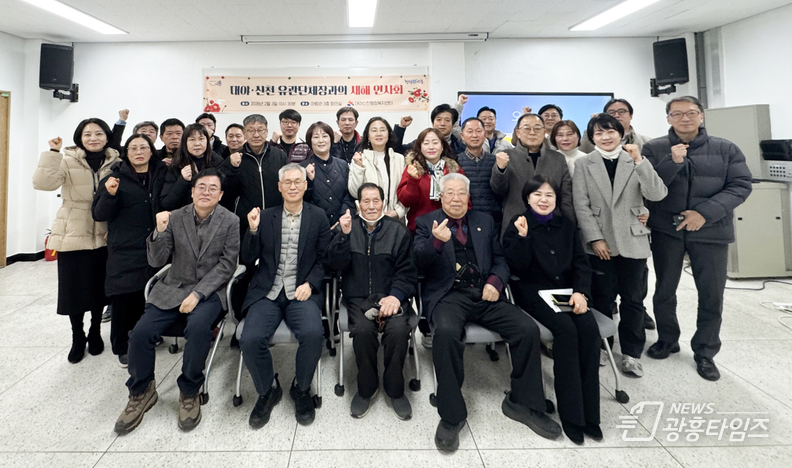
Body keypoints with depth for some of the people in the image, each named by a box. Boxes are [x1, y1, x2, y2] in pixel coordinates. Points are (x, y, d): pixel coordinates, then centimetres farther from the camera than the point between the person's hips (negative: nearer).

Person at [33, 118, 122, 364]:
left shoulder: (116, 162, 4)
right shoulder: (68, 161, -3)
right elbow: (43, 183, -18)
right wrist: (53, 153, -23)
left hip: (104, 236, 2)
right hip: (73, 235, -1)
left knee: (99, 286, 11)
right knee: (74, 287, 5)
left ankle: (95, 333, 32)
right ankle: (77, 338, 25)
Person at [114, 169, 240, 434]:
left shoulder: (231, 222, -4)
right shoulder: (175, 218, 3)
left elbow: (226, 265, -7)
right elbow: (156, 262, 1)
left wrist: (197, 294, -17)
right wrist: (160, 232, -17)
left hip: (210, 290, -3)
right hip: (174, 288, 3)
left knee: (198, 327, -32)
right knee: (141, 333, -16)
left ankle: (189, 392, -8)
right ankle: (141, 392, 12)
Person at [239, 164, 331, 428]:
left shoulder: (318, 217, 8)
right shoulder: (265, 217, 12)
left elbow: (324, 259, 6)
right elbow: (247, 260, 10)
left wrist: (310, 284, -11)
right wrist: (253, 230, -6)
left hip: (301, 292, -1)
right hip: (267, 293, 2)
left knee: (313, 334, -29)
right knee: (250, 340, -24)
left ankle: (301, 389, 3)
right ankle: (268, 390, 9)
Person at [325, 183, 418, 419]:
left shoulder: (398, 231, 8)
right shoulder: (348, 229, 11)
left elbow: (407, 271, 3)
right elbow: (335, 264, 0)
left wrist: (396, 295, -14)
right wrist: (344, 236, -15)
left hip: (391, 296, 0)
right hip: (358, 298, 0)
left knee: (398, 329, -28)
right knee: (363, 329, -29)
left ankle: (395, 389, -3)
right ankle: (366, 387, -3)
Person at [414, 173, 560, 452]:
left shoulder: (484, 221, 20)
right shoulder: (427, 222, 9)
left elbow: (500, 259, 17)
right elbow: (418, 262, -5)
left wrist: (496, 281, -4)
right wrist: (435, 241, -26)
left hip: (485, 295, 4)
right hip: (448, 295, -3)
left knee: (528, 329, -16)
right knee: (446, 332, -35)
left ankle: (522, 403, 7)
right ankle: (451, 416, -16)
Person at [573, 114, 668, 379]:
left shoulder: (635, 161, 4)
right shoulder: (584, 164, 2)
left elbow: (657, 194, -9)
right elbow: (581, 206, -4)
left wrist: (639, 161, -16)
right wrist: (595, 238, -11)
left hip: (632, 240, 1)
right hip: (599, 242, -1)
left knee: (633, 298, 7)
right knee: (602, 297, 9)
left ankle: (631, 353, 19)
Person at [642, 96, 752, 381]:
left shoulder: (726, 150, 3)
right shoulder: (654, 149, -1)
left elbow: (741, 185, -3)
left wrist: (706, 212, -16)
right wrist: (672, 162, -23)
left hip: (711, 232, 1)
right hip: (666, 230, 0)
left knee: (712, 295, 7)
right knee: (664, 290, 12)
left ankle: (705, 353, 24)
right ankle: (667, 340, 33)